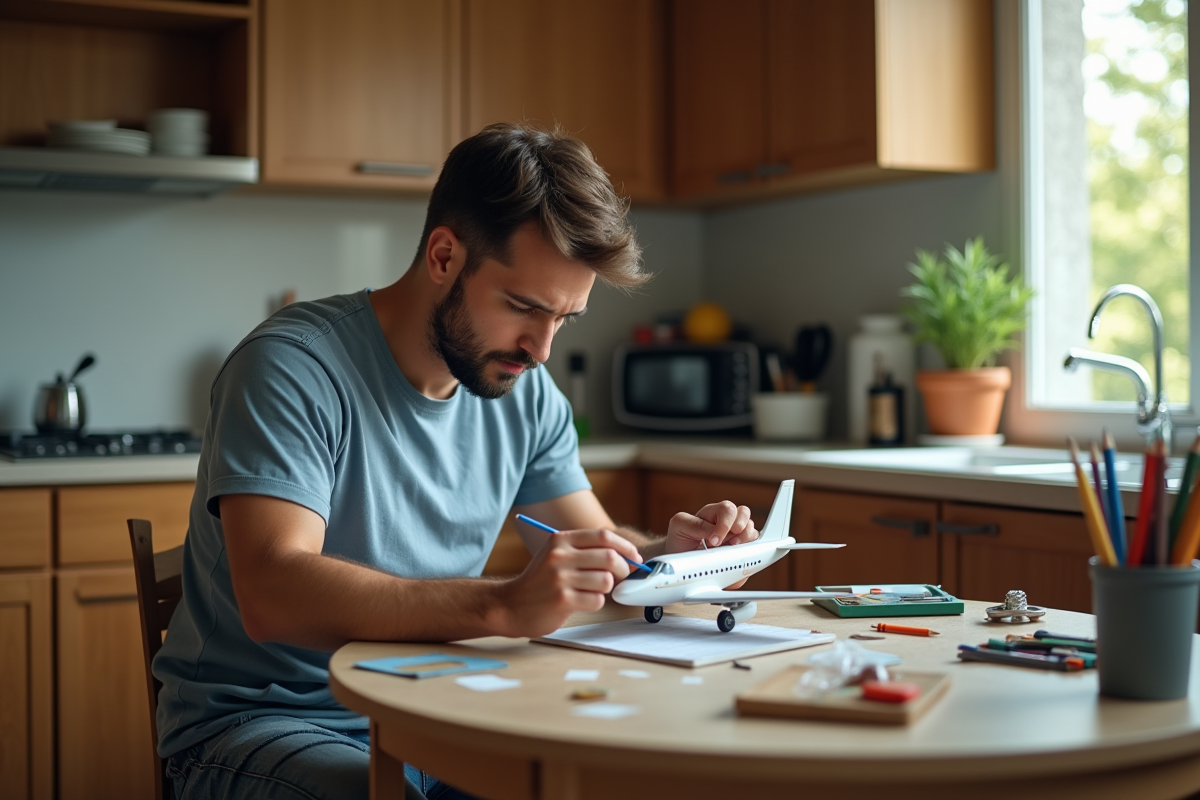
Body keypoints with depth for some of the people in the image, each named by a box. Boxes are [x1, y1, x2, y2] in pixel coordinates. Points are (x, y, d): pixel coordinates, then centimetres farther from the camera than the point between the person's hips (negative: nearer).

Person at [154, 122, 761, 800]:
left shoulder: (527, 394, 3)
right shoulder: (292, 368, -19)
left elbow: (593, 545, 12)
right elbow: (272, 595, -32)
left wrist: (674, 551, -12)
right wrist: (504, 607, -42)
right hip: (266, 722, -6)